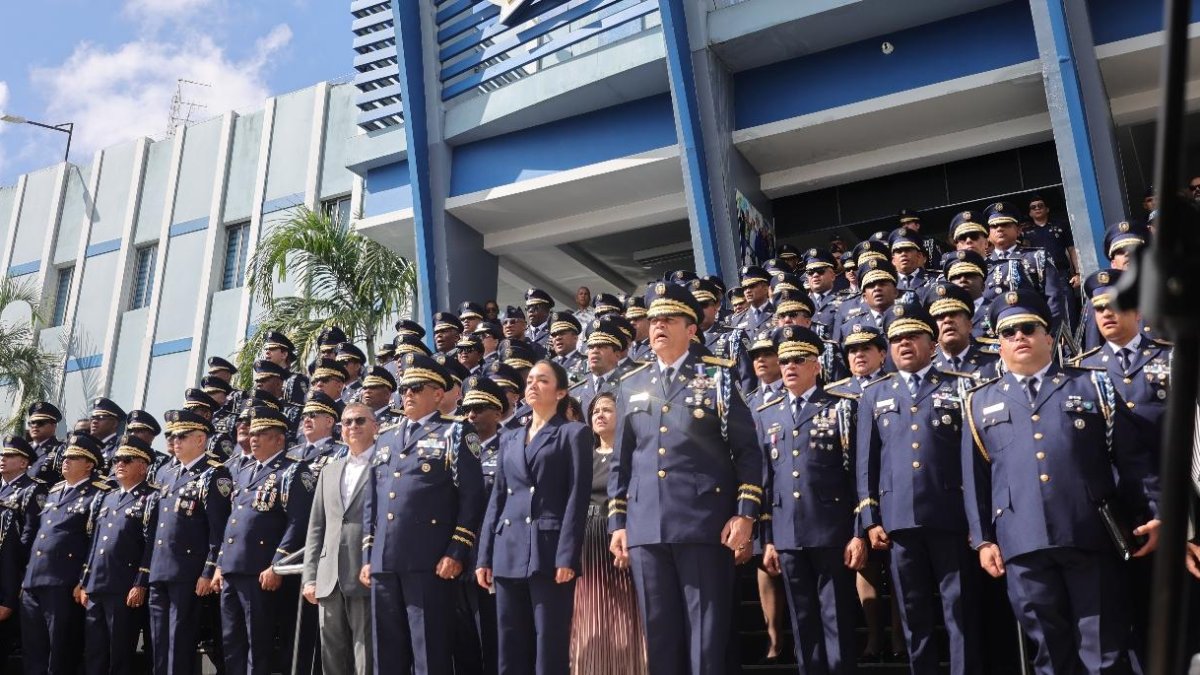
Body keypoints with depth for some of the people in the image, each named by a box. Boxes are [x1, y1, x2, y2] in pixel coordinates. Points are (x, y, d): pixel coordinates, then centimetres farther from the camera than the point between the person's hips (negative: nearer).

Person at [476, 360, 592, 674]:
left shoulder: (574, 433, 3)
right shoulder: (509, 438, 20)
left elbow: (578, 497, -5)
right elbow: (497, 498, 17)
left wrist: (567, 556, -14)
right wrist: (485, 556, 9)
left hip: (549, 552, -5)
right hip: (508, 553, 5)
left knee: (550, 650, -4)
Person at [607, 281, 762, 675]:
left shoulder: (717, 376, 4)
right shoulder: (631, 386, 15)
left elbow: (747, 449, 0)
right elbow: (621, 461, 17)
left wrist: (745, 513, -9)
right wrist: (617, 523, 11)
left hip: (705, 523, -4)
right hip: (645, 528, 4)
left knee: (707, 635, 1)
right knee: (659, 635, 10)